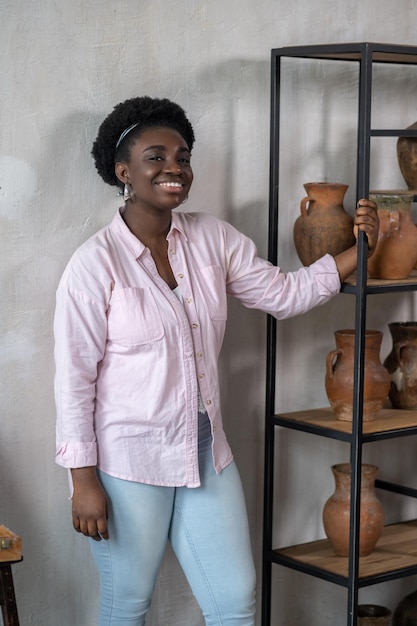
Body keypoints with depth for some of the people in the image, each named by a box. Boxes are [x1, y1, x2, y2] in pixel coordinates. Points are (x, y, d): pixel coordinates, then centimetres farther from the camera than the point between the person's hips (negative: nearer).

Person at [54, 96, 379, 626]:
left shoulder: (213, 239, 2)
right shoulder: (95, 264, -14)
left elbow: (284, 293, 8)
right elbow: (74, 379, -13)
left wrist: (358, 249, -4)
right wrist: (84, 481, -13)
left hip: (206, 453, 5)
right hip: (129, 462, -5)